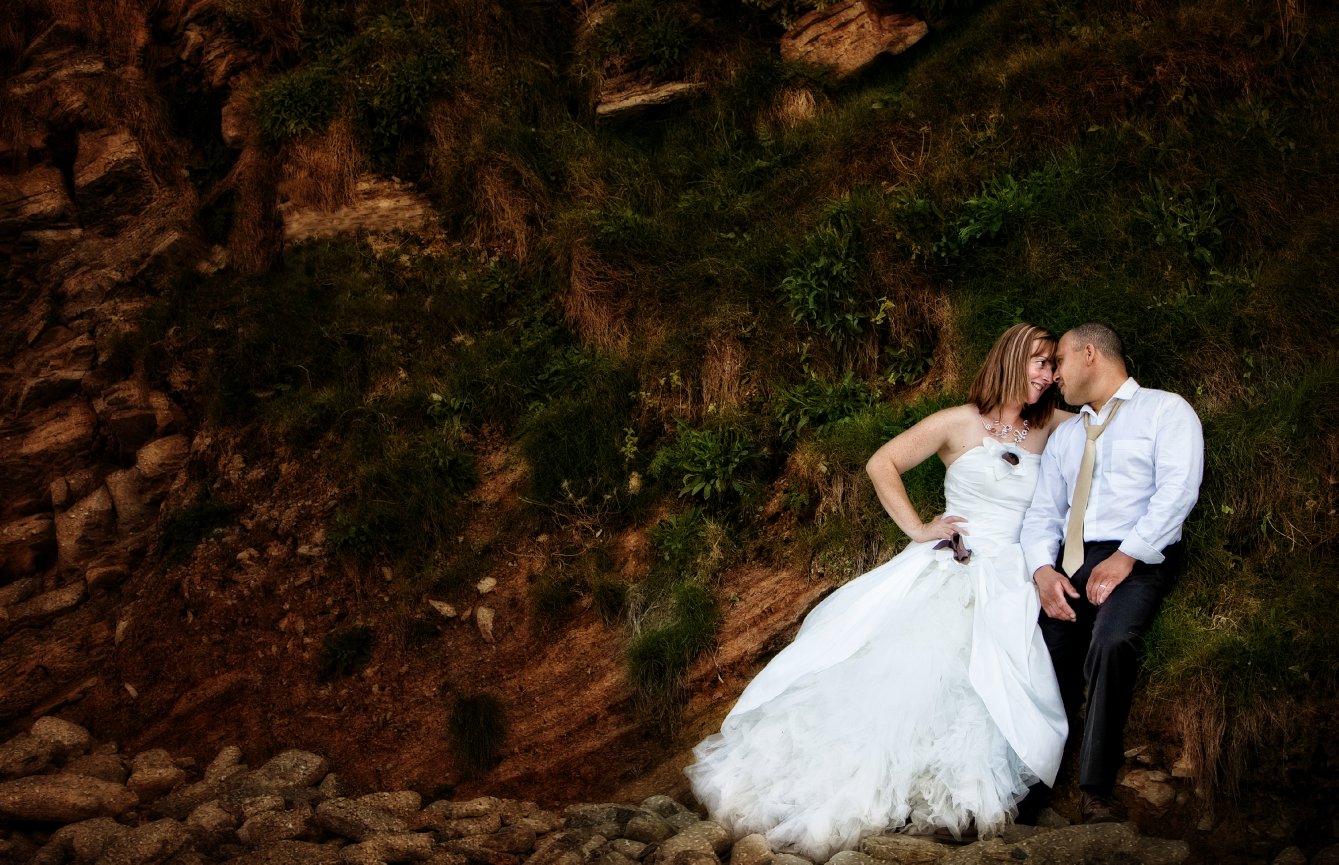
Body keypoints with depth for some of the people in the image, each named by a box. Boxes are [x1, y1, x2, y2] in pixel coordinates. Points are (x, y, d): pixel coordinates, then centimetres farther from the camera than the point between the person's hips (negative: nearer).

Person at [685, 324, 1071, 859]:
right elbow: (882, 464, 3)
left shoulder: (1046, 428, 11)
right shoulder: (958, 423, 3)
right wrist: (917, 529, -3)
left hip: (1009, 580, 2)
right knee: (885, 656, -17)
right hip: (941, 568, -2)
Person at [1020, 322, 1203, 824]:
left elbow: (1178, 490, -8)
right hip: (1069, 562, 6)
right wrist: (1043, 570, -4)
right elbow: (1042, 513, 16)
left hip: (1138, 559, -6)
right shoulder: (1064, 435, 27)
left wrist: (1125, 557, -17)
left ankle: (1096, 790, -27)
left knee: (1112, 641, -33)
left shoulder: (1165, 411, 8)